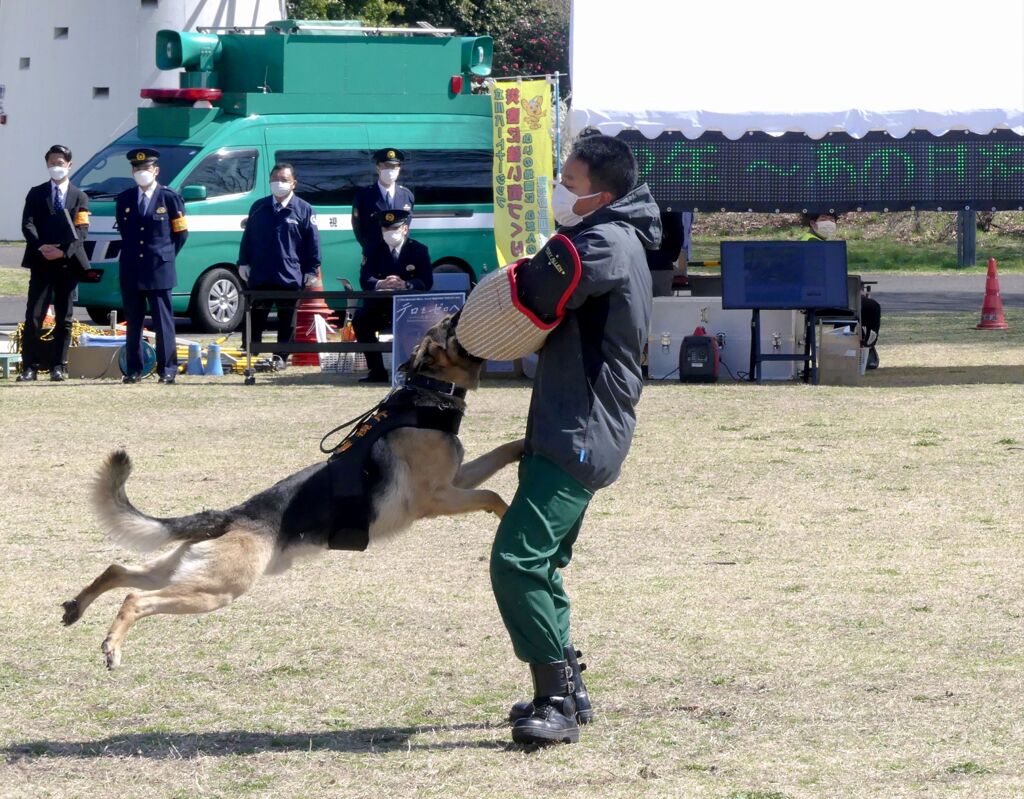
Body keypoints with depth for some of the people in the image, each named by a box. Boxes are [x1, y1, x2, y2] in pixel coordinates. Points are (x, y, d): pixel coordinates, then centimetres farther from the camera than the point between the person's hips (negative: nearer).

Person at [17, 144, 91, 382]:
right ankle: (30, 366, -5)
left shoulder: (79, 197, 8)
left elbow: (81, 230, -2)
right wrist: (41, 247, -17)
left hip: (68, 262, 0)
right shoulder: (36, 194, 10)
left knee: (64, 318, 3)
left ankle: (59, 366, 8)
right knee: (33, 316, -6)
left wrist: (64, 250, -17)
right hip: (41, 262, 0)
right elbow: (28, 224, 0)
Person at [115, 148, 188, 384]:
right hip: (131, 272, 3)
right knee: (133, 323, 6)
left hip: (159, 270, -3)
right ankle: (133, 370, 9)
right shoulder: (124, 200, 9)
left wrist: (164, 256, 7)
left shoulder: (170, 198, -1)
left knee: (163, 322, -2)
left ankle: (167, 369, 0)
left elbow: (181, 233, 5)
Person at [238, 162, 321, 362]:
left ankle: (281, 359, 13)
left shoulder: (303, 209, -1)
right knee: (255, 320, 7)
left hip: (290, 277, -2)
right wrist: (243, 263, 8)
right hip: (260, 276, 2)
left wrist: (311, 271, -4)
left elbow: (313, 242, -1)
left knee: (286, 322, 5)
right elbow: (247, 237, 13)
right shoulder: (259, 207, 9)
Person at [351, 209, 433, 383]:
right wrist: (380, 284, -30)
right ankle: (376, 371, -19)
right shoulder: (374, 250, 7)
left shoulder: (419, 250, 3)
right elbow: (365, 280, -6)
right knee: (360, 319, -27)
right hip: (380, 305, 2)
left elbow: (427, 282, -9)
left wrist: (405, 285, -30)